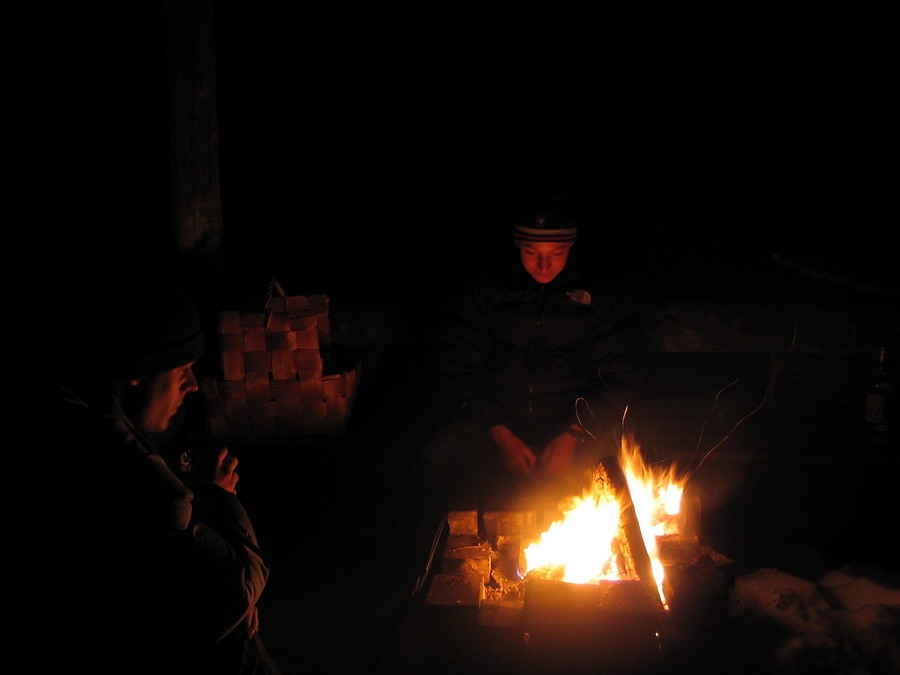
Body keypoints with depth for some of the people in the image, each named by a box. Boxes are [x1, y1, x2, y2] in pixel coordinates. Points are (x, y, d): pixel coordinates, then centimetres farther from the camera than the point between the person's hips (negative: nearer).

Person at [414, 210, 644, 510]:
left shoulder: (601, 300, 7)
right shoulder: (483, 292, 7)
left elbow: (619, 378, 3)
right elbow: (456, 369, 2)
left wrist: (572, 437, -13)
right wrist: (500, 434, -11)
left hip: (575, 426, 0)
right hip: (495, 418, 0)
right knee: (435, 467, -27)